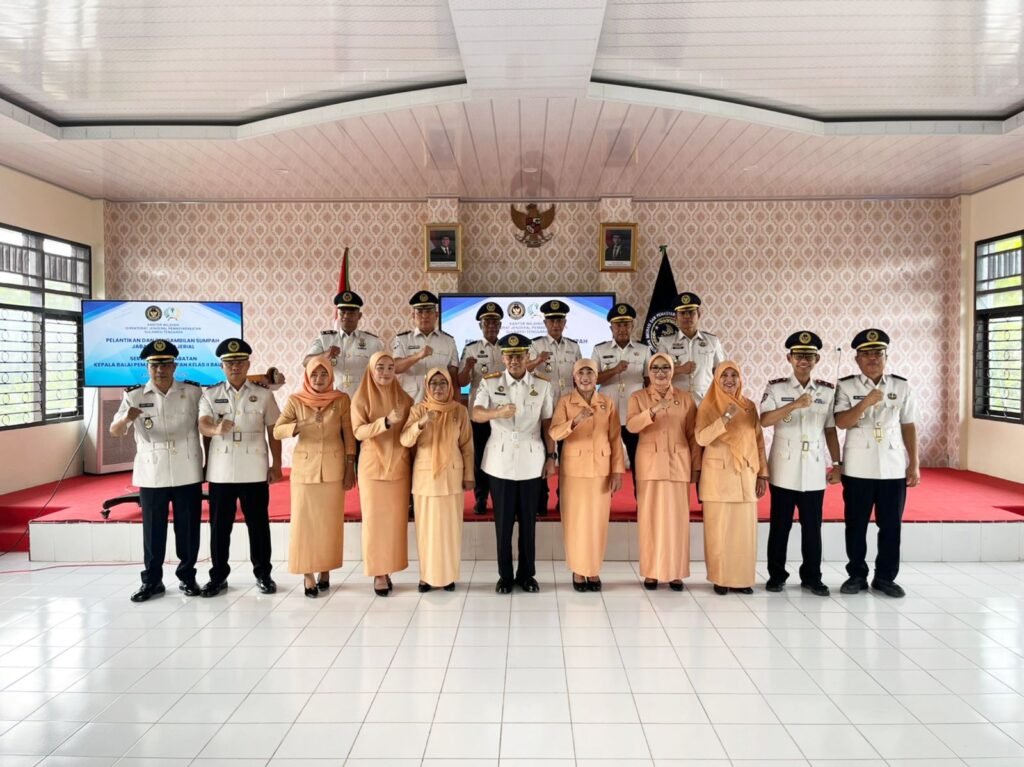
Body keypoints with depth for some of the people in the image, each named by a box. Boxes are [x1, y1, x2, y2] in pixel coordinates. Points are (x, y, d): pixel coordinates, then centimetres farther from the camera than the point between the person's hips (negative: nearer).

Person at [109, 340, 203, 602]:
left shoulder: (193, 392, 0)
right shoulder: (134, 396, 0)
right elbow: (114, 431, -6)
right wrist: (127, 418, -29)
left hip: (187, 474, 0)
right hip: (151, 475, 0)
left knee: (188, 529, 7)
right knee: (153, 530, 7)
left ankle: (187, 577, 22)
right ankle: (151, 581, 20)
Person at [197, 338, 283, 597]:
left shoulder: (263, 394, 3)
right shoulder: (210, 395, 4)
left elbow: (273, 432, 6)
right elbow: (202, 426, -9)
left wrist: (276, 465, 2)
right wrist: (217, 429, -33)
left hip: (254, 471, -1)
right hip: (220, 471, 1)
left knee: (258, 523, 6)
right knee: (219, 525, 7)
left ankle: (263, 573, 18)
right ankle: (218, 575, 20)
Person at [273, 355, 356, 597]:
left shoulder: (341, 399, 0)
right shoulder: (295, 401, -1)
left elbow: (349, 435, 1)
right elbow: (277, 430, -7)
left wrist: (350, 467, -2)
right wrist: (297, 427, -27)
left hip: (333, 467, 0)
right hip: (304, 467, 0)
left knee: (330, 521, 5)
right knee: (304, 521, 0)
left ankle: (325, 570, 16)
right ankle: (308, 574, 8)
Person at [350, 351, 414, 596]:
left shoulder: (404, 398, 6)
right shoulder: (361, 398, -3)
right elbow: (359, 431, -15)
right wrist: (386, 421, -28)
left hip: (399, 466, 3)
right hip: (372, 465, -3)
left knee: (396, 518, 4)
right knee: (375, 518, 0)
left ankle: (387, 569, 14)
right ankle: (378, 573, 7)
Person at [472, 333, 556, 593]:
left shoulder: (542, 385, 2)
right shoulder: (490, 383, -2)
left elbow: (547, 424, 6)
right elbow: (476, 415, -16)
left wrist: (551, 457, 3)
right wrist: (498, 412, -36)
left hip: (532, 461, 1)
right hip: (500, 461, -1)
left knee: (529, 521, 8)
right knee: (503, 521, 6)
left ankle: (527, 574, 21)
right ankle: (505, 575, 19)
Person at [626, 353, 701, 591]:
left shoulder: (685, 398, 7)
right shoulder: (638, 397, 3)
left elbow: (693, 435, 7)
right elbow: (631, 426, -15)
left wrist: (696, 466, 2)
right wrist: (653, 410, -29)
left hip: (678, 465, 1)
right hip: (650, 465, -1)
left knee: (677, 518, 3)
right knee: (650, 517, 1)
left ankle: (676, 573, 12)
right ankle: (651, 572, 9)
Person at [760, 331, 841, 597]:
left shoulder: (828, 391, 6)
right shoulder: (776, 387, -2)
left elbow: (830, 430, 9)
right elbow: (764, 420, -15)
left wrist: (836, 463, 6)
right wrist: (794, 404, -25)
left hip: (814, 470, 2)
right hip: (783, 469, -2)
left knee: (813, 526, 8)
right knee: (780, 525, 6)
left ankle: (812, 577, 22)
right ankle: (776, 575, 19)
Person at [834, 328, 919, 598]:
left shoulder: (901, 386, 5)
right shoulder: (846, 386, -2)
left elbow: (908, 426, 7)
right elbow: (841, 422, -12)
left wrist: (914, 464, 5)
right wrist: (866, 402, -25)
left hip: (894, 467, 2)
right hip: (858, 468, -2)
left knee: (891, 525, 8)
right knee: (856, 524, 7)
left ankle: (885, 577, 21)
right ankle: (857, 575, 20)